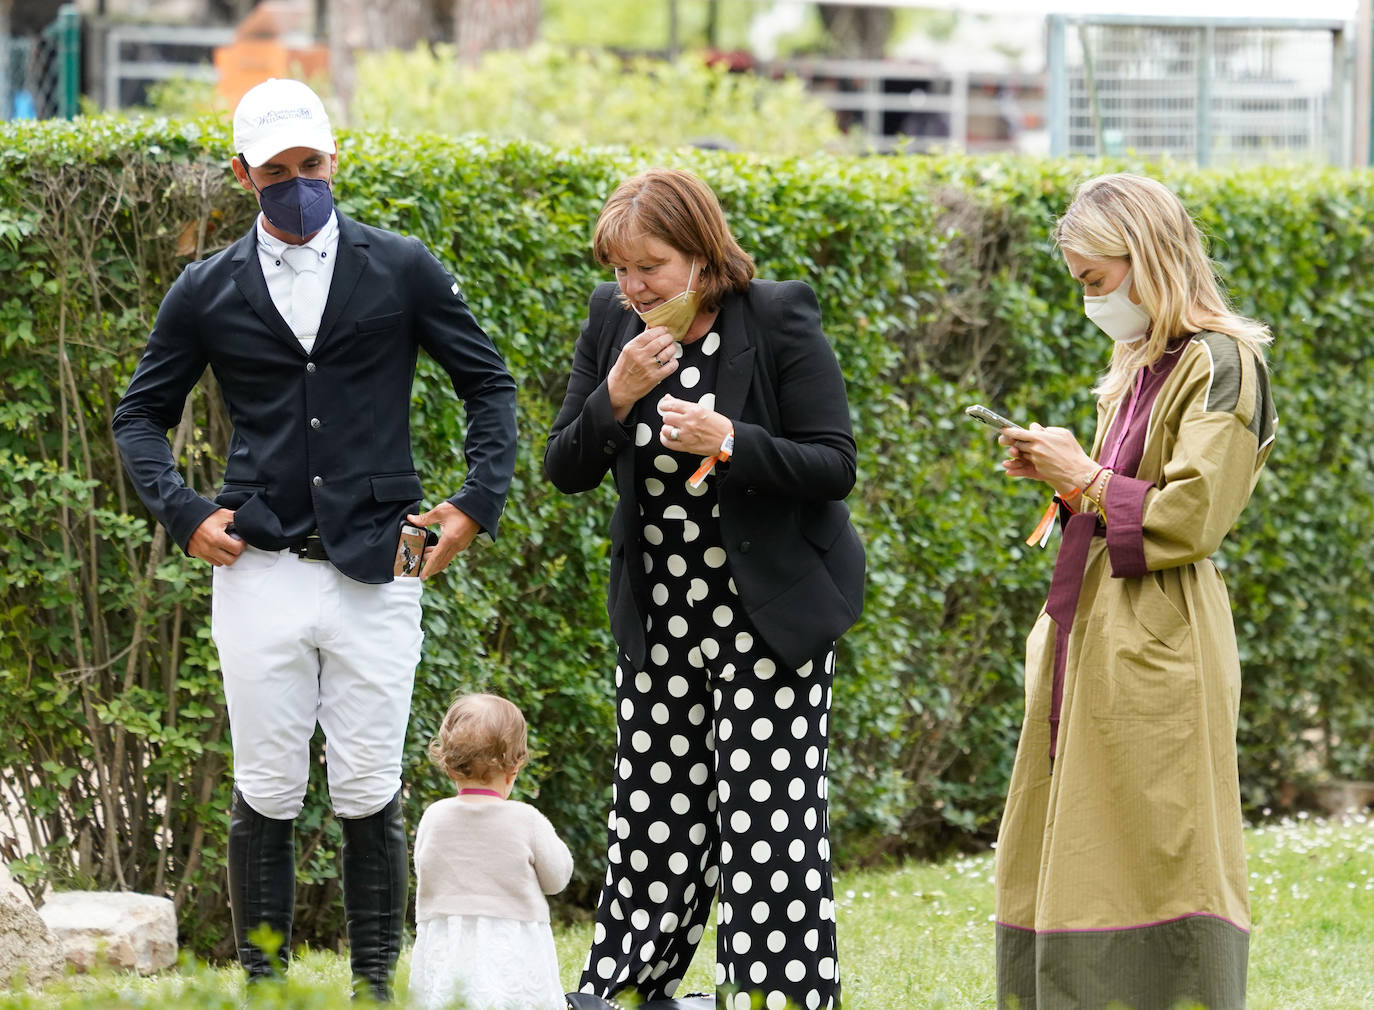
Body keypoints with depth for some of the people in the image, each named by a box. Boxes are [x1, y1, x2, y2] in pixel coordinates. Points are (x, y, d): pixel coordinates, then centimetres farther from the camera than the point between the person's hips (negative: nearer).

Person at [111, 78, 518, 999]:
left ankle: (377, 985, 7)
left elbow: (490, 385, 13)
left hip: (375, 573, -1)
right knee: (267, 793, 2)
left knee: (371, 795, 0)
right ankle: (262, 986, 10)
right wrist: (181, 513, 0)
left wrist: (480, 502, 1)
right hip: (260, 571, 1)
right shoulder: (208, 293, 8)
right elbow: (142, 413, 16)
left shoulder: (402, 271, 6)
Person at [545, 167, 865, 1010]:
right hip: (658, 624, 5)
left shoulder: (781, 322, -12)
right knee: (652, 822, 8)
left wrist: (730, 443, -27)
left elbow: (835, 466, -13)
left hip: (769, 617, -5)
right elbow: (565, 471, 3)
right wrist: (616, 397, -16)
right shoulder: (613, 322, 1)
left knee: (768, 826, -7)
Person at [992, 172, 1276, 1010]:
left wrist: (1085, 478, -9)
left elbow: (1190, 518, -19)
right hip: (1096, 640, 10)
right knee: (1067, 866, 10)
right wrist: (1061, 477, 8)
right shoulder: (1142, 367, 17)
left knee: (1149, 862, -9)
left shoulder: (1217, 366, -12)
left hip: (1156, 650, -10)